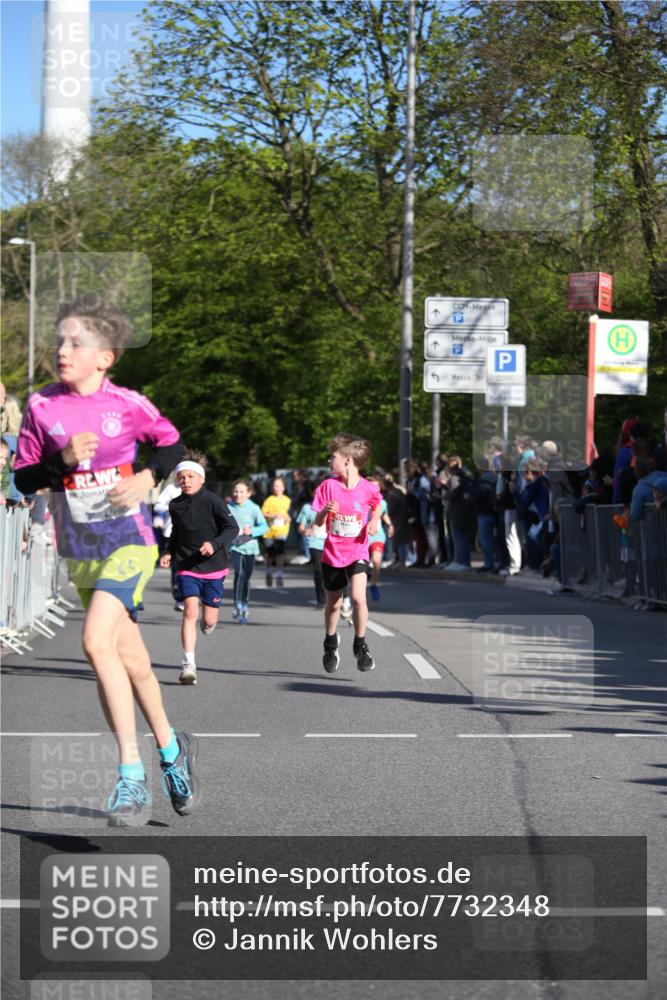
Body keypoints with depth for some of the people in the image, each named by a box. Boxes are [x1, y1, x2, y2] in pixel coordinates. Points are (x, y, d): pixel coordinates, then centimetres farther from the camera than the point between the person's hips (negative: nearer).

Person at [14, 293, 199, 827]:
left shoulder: (127, 404, -8)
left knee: (98, 641, -23)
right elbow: (24, 478, 0)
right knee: (130, 658, 12)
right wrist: (64, 460, -17)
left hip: (128, 540, -4)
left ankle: (132, 775, -17)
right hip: (80, 549, 4)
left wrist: (150, 476, -10)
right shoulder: (42, 407, -3)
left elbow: (171, 442, 8)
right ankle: (170, 748, 34)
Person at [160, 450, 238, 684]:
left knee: (209, 619, 5)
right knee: (190, 611, -16)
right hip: (186, 567, 2)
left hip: (213, 567, -2)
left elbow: (232, 528, -11)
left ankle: (208, 623, 45)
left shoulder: (213, 501, -10)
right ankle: (188, 664, -17)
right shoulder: (175, 505, 4)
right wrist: (170, 552, 7)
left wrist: (215, 544, -25)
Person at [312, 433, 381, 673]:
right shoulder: (328, 486, -6)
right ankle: (331, 642, 39)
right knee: (334, 603, 13)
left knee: (358, 598, -21)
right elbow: (318, 522, -5)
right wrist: (325, 511, -26)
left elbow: (377, 506, 15)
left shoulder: (368, 489, -9)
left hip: (357, 552, -2)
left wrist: (374, 522, -4)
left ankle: (360, 644, 0)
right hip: (332, 554, 2)